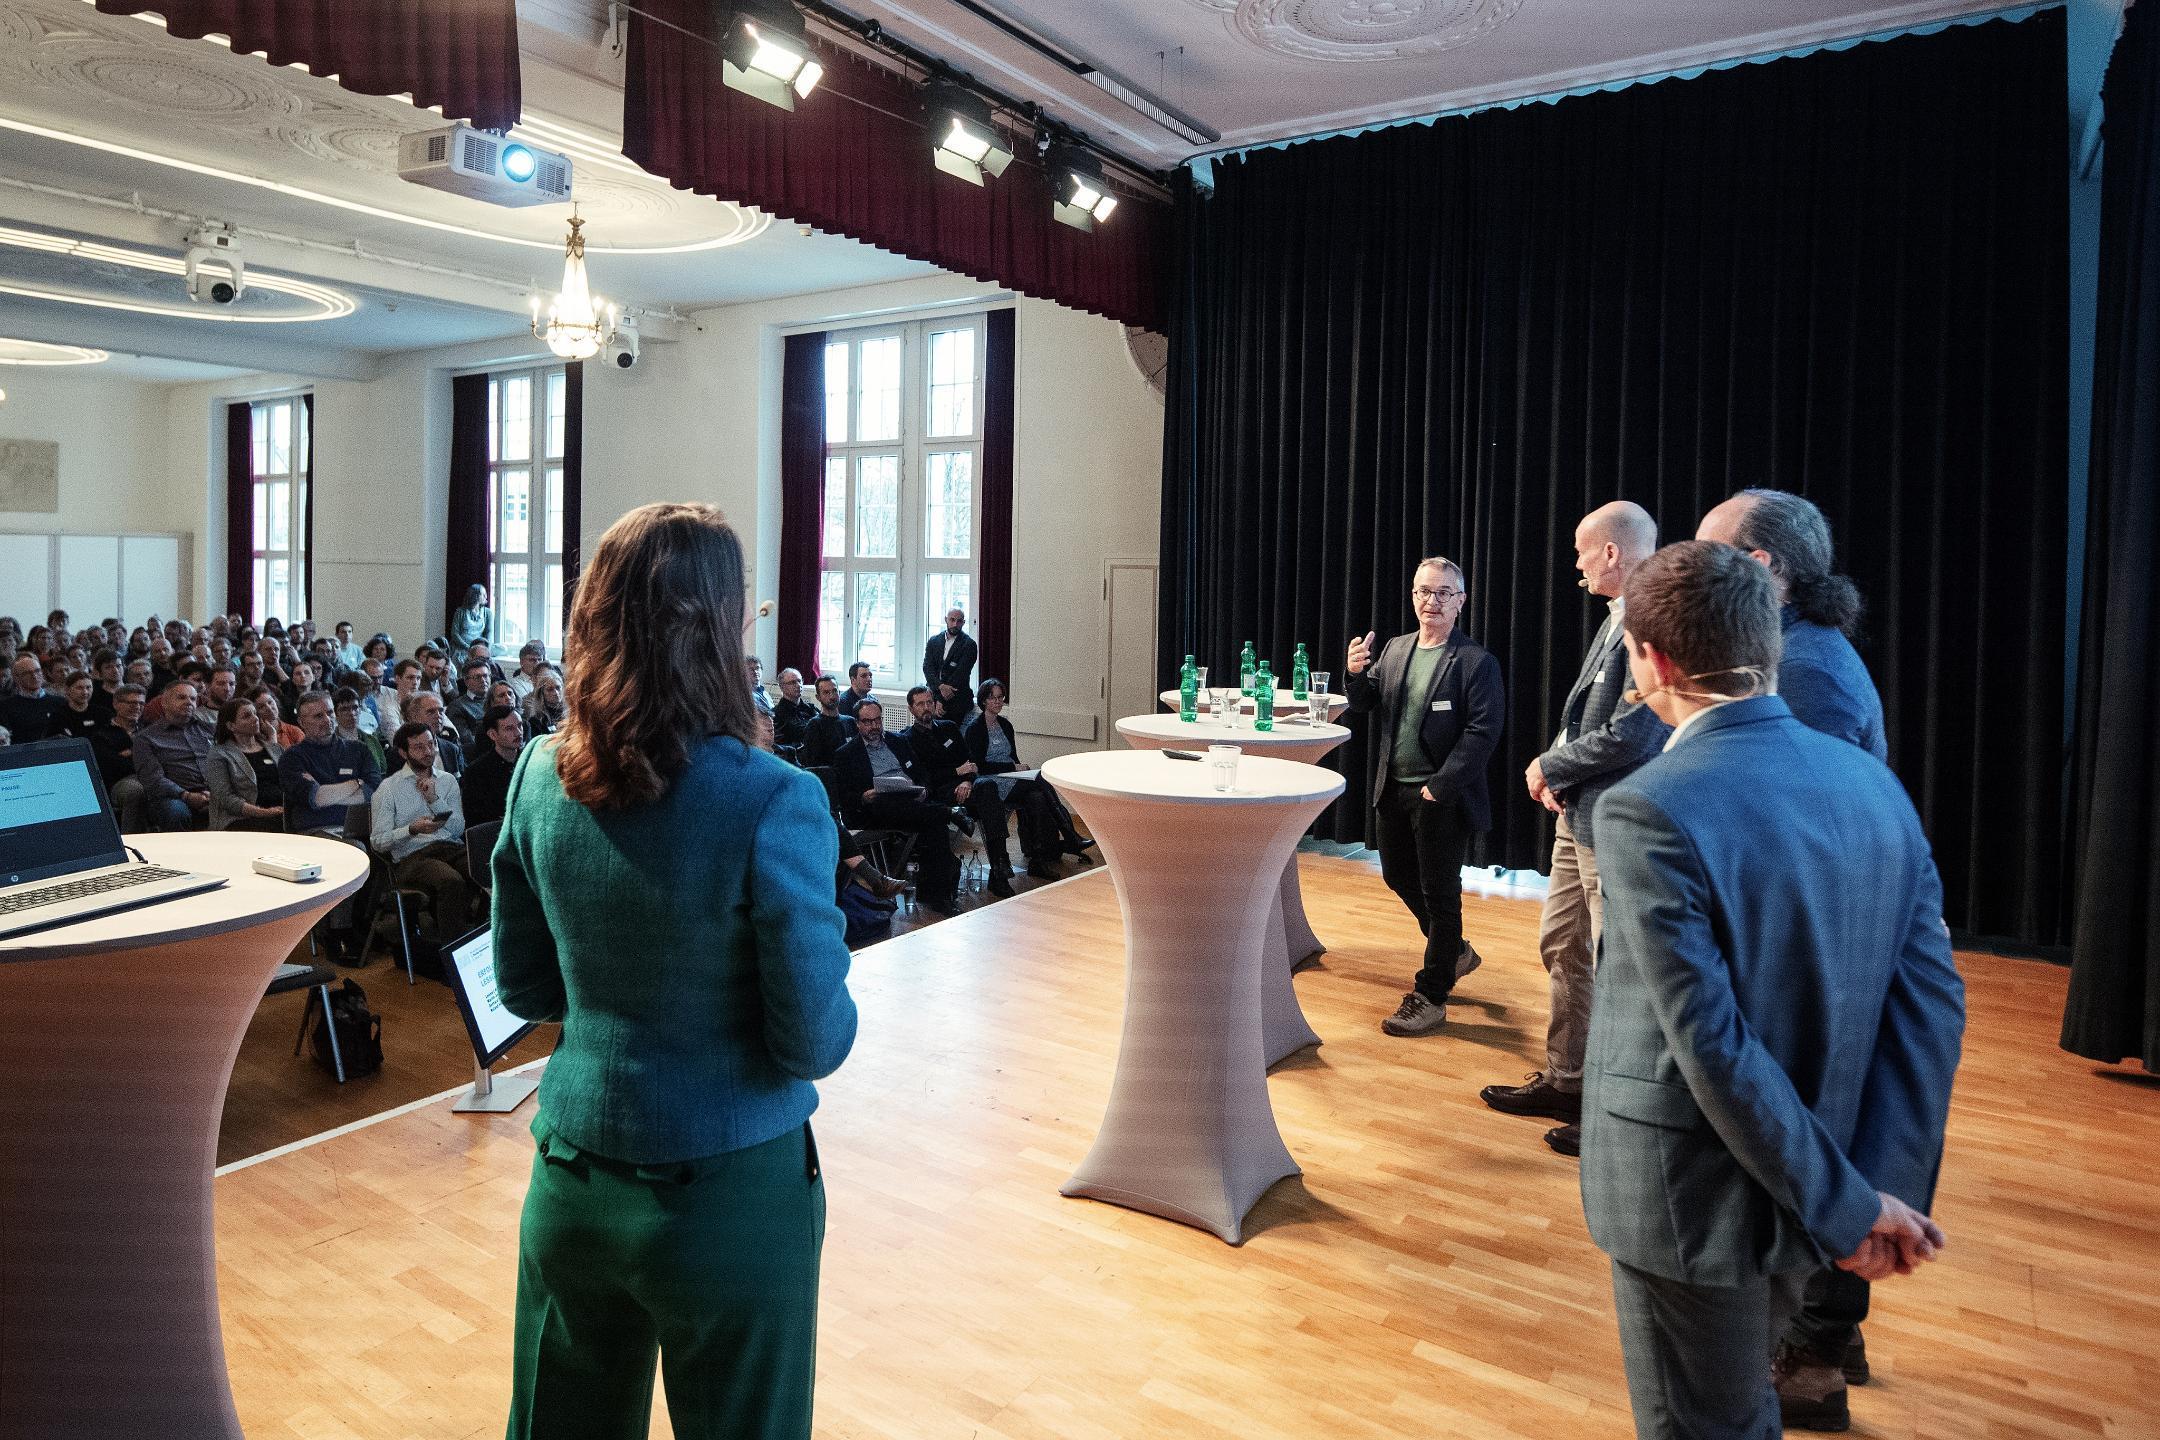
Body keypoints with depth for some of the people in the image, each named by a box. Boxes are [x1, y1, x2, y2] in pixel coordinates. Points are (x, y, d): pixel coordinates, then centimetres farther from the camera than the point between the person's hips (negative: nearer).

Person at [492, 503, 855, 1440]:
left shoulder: (540, 777, -7)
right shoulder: (773, 804, -24)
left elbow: (525, 987, 5)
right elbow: (815, 1041, -17)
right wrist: (836, 1012, 3)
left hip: (572, 1180, 5)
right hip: (729, 1195, -5)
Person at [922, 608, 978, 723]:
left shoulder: (968, 644, -2)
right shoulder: (934, 641, 12)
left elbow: (961, 674, -8)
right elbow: (927, 667, 3)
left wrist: (941, 700, -13)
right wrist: (940, 686, -17)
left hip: (957, 700, -3)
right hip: (934, 694, 3)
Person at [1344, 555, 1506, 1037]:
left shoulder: (1475, 662, -12)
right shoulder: (1395, 649, 7)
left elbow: (1483, 732, -17)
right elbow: (1365, 705, 10)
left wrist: (1441, 785, -20)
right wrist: (1356, 675, -11)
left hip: (1441, 797, -7)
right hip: (1392, 789, 7)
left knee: (1440, 892, 4)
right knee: (1398, 876, 20)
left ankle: (1431, 998, 16)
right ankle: (1453, 951, 43)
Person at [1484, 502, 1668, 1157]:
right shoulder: (1617, 619, 11)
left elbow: (1630, 737, -25)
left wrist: (1550, 767, -11)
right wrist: (1560, 774, 4)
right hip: (1580, 816, 10)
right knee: (1561, 948, 19)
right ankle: (1563, 1082, 35)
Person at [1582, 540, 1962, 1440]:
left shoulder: (1648, 810, -24)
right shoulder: (1874, 783, -2)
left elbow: (1711, 1040, -25)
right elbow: (1934, 1001, -3)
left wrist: (1846, 1208, -15)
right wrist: (1892, 1188, -4)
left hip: (1694, 1197, -6)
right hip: (1797, 1196, 7)